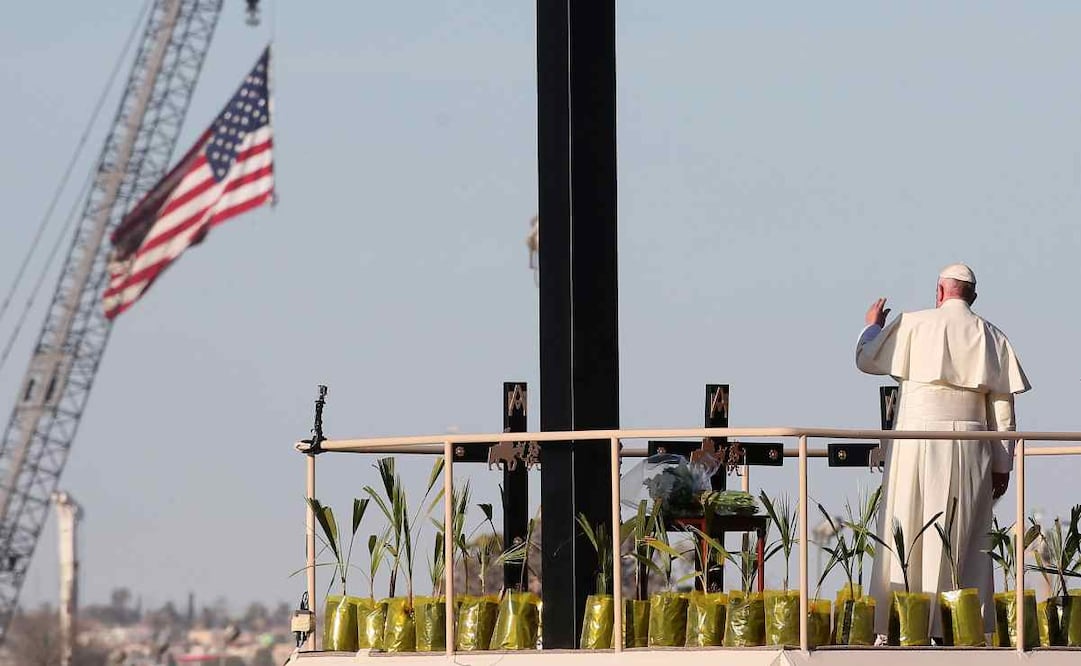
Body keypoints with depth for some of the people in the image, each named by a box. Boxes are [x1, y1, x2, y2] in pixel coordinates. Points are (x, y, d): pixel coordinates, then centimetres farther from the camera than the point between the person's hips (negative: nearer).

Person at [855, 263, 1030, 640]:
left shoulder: (912, 325, 0)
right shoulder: (991, 337, 5)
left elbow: (866, 360, 11)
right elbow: (1003, 407, 4)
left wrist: (873, 326, 31)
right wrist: (1002, 465, 9)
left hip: (916, 442, -2)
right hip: (969, 448, 2)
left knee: (905, 534, 2)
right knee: (967, 540, 5)